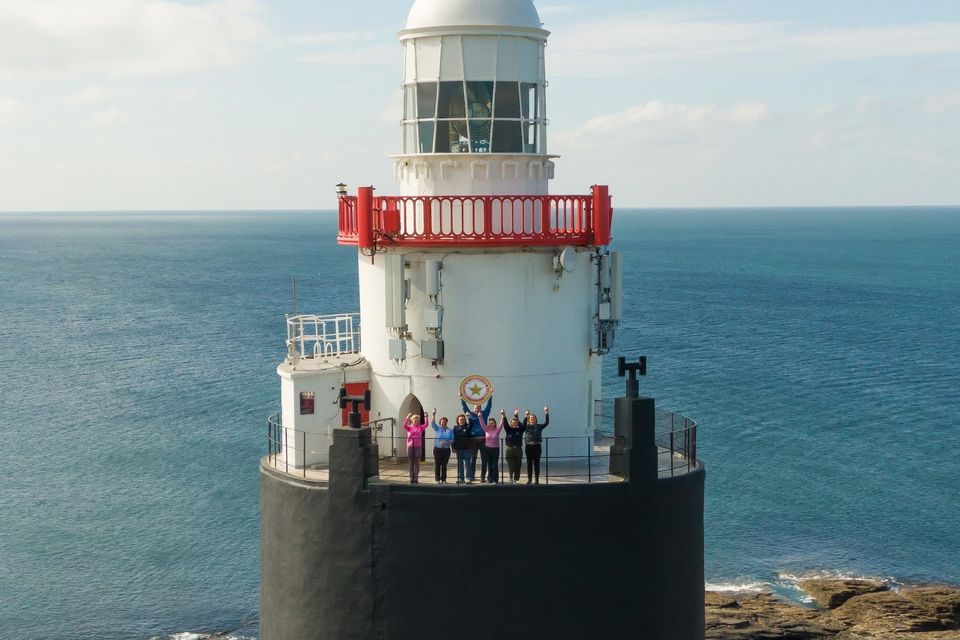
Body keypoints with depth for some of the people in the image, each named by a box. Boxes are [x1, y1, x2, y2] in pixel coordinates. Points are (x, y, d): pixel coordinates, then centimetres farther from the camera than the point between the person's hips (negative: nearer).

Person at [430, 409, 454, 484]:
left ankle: (444, 479, 10)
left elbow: (452, 440, 1)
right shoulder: (438, 429, 9)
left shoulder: (450, 430, 9)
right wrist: (433, 415, -16)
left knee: (444, 465, 4)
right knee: (437, 464, -2)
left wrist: (446, 442, -17)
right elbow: (432, 423, -5)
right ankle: (437, 479, 2)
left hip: (446, 449, 1)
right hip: (437, 449, -1)